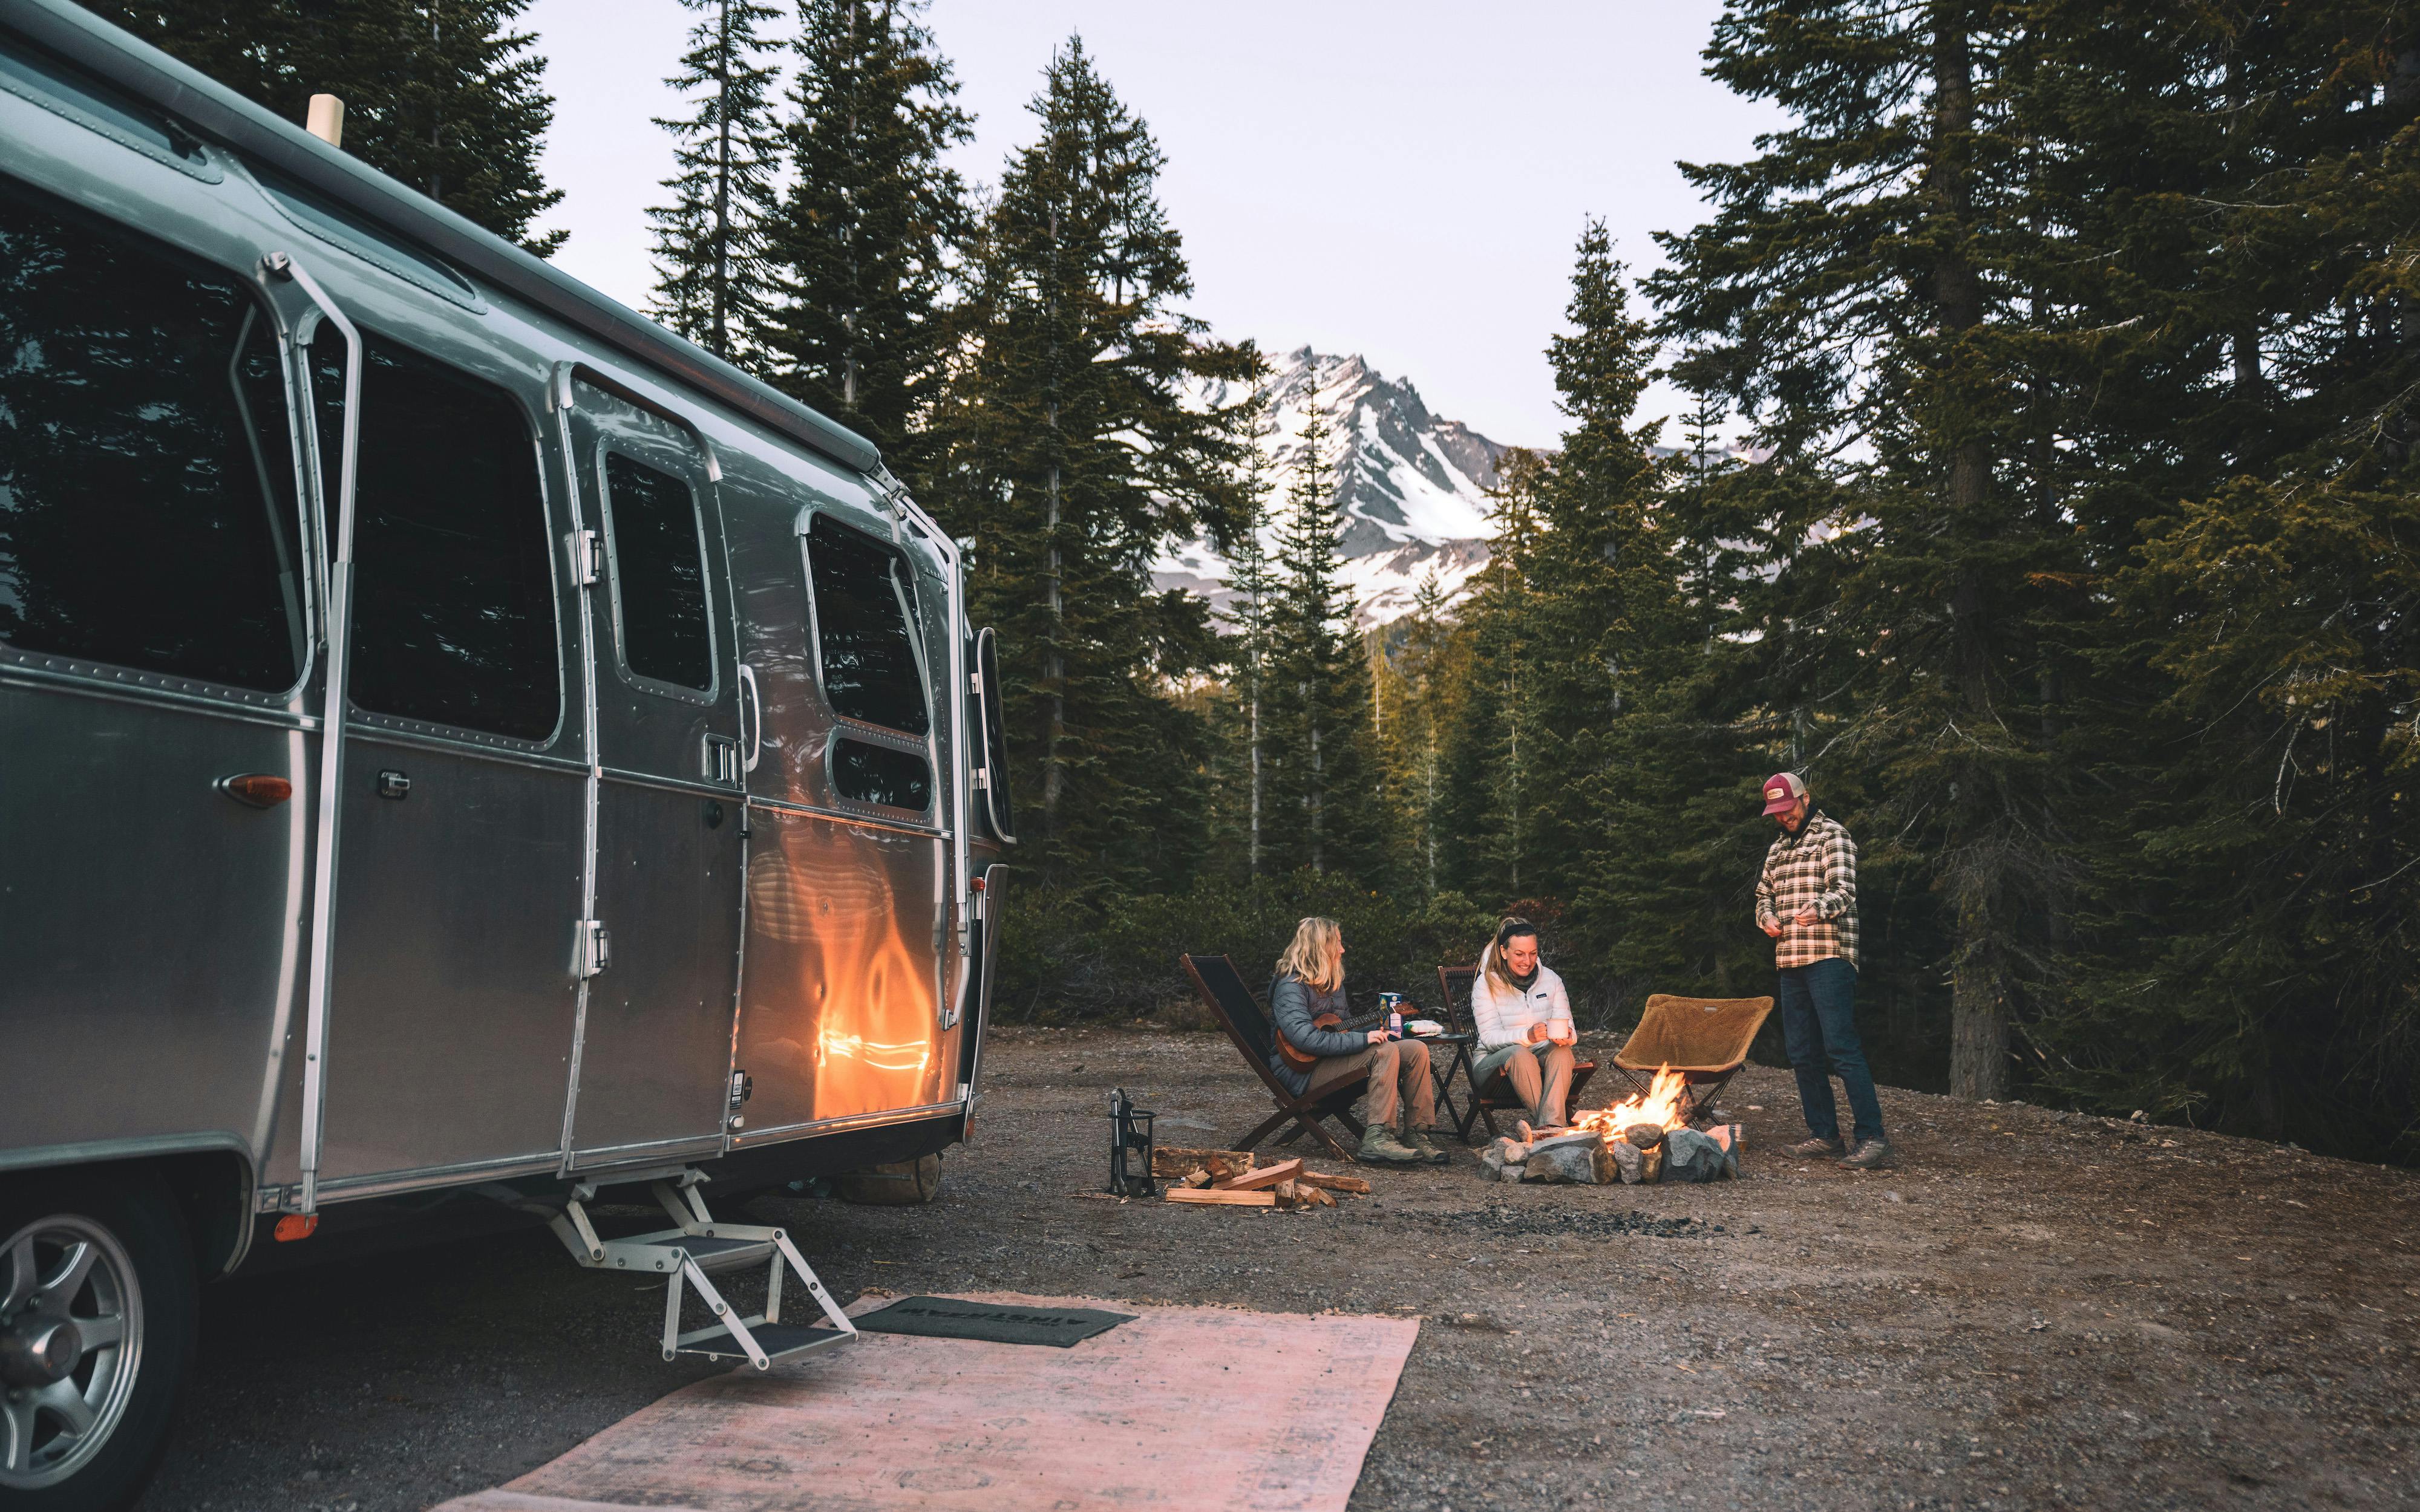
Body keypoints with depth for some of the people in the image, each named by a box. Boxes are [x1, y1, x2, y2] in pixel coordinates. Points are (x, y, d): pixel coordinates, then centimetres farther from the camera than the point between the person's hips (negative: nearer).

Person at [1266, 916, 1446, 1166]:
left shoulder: (1333, 983, 17)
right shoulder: (1290, 987, -15)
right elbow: (1305, 1038, -30)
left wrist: (1377, 1031, 7)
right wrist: (1362, 1039, -29)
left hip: (1335, 1060, 9)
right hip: (1303, 1071, -9)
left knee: (1416, 1049, -6)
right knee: (1385, 1052, -28)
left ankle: (1415, 1136, -8)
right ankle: (1377, 1140, -31)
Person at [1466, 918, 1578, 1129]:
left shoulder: (1551, 979, 7)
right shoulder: (1486, 984, -5)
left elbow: (1567, 1026, 2)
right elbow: (1490, 1037, -14)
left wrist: (1567, 1036, -24)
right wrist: (1527, 1036, -33)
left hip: (1544, 1058, 3)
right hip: (1494, 1061, -3)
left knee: (1562, 1052, -30)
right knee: (1520, 1054, -36)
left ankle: (1552, 1125, -41)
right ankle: (1542, 1120, -35)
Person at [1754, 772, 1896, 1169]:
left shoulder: (1832, 835, -1)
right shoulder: (1778, 849, 22)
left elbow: (1844, 890, -12)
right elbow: (1764, 894, 25)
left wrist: (1818, 908, -34)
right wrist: (1767, 917, 1)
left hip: (1829, 957, -8)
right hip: (1790, 960, 8)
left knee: (1842, 1047, -15)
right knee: (1802, 1053, 7)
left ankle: (1873, 1138, -15)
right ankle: (1826, 1136, 15)